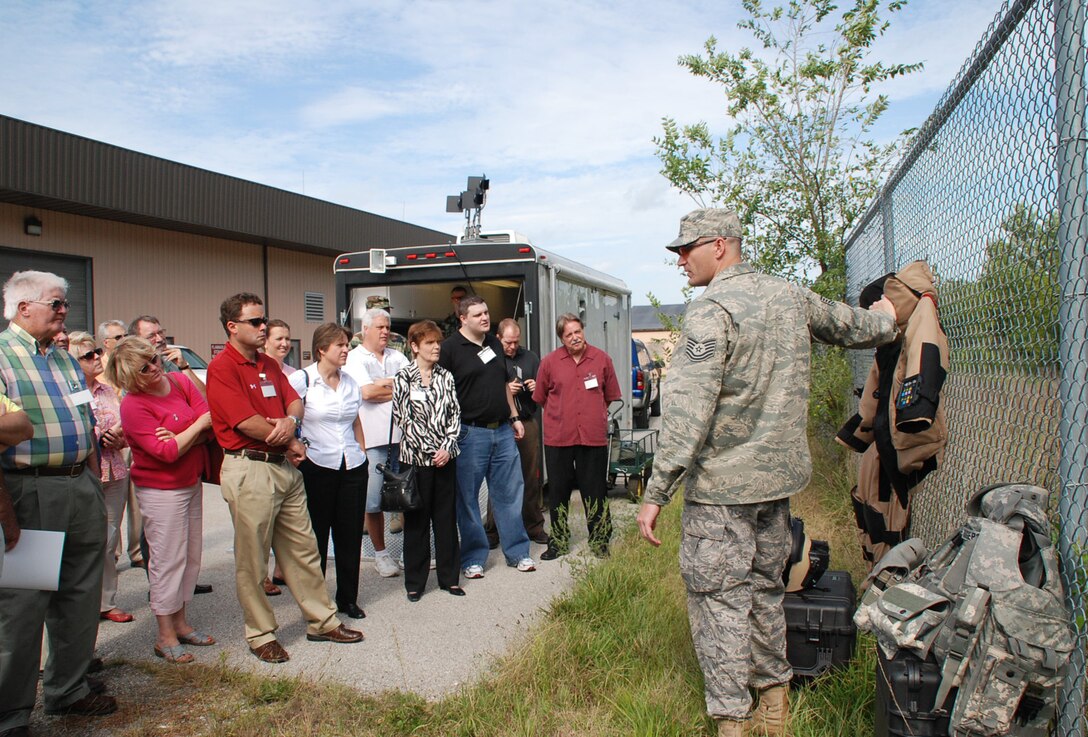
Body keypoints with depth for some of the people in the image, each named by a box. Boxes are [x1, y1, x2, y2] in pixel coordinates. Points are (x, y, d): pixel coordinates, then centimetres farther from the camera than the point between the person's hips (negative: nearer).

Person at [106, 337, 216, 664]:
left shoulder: (181, 381, 0)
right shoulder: (133, 405, -17)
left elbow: (210, 426, -6)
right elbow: (167, 453, -21)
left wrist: (180, 438, -22)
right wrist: (198, 425, -13)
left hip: (191, 483, 6)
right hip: (160, 491, -6)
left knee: (190, 556, 13)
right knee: (167, 560, 0)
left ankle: (180, 622, 28)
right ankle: (165, 636, 13)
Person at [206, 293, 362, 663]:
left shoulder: (269, 365, 16)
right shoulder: (222, 367, -11)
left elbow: (295, 400, 11)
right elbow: (246, 423, -18)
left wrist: (291, 420, -13)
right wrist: (290, 442, -6)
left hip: (285, 467, 8)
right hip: (250, 470, -8)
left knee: (303, 549, 14)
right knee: (252, 560, 5)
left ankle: (322, 621, 25)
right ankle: (261, 634, 19)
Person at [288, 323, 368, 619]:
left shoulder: (350, 382, 10)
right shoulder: (302, 379, -7)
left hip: (352, 466, 5)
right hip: (317, 466, -5)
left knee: (350, 534, 10)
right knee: (316, 536, 6)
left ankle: (348, 598, 23)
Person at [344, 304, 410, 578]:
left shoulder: (397, 357, 17)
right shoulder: (354, 359, 2)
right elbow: (366, 392, -12)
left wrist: (383, 384, -8)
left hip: (402, 435, 4)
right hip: (372, 439, -4)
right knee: (373, 501, 1)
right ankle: (380, 553, 15)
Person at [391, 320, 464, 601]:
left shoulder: (445, 376, 8)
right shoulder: (403, 378, -3)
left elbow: (455, 414, 6)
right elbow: (403, 418, -8)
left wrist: (447, 446, -7)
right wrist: (429, 451, -11)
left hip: (445, 456, 3)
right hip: (416, 457, -3)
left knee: (446, 517, 9)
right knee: (416, 520, 5)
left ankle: (449, 577, 20)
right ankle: (415, 581, 17)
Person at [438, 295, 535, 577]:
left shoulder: (494, 343, 13)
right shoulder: (450, 348, -8)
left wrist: (514, 417, 18)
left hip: (503, 431, 6)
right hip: (470, 433, -6)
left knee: (510, 493, 11)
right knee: (467, 498, 4)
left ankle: (517, 552, 23)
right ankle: (474, 558, 17)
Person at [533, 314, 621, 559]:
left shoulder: (602, 359, 1)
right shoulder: (549, 362, -1)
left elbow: (610, 396, 13)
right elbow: (540, 398, 10)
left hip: (593, 438, 0)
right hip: (557, 438, 0)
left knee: (595, 493, 8)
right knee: (558, 492, 10)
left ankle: (600, 543, 21)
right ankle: (559, 542, 25)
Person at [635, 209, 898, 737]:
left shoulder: (711, 309, -17)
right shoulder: (793, 297, 7)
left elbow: (688, 411, -23)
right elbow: (854, 327, 24)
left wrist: (656, 493, -20)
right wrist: (886, 318, 48)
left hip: (721, 486, -8)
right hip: (779, 476, 8)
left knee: (718, 598, 2)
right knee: (764, 586, 20)